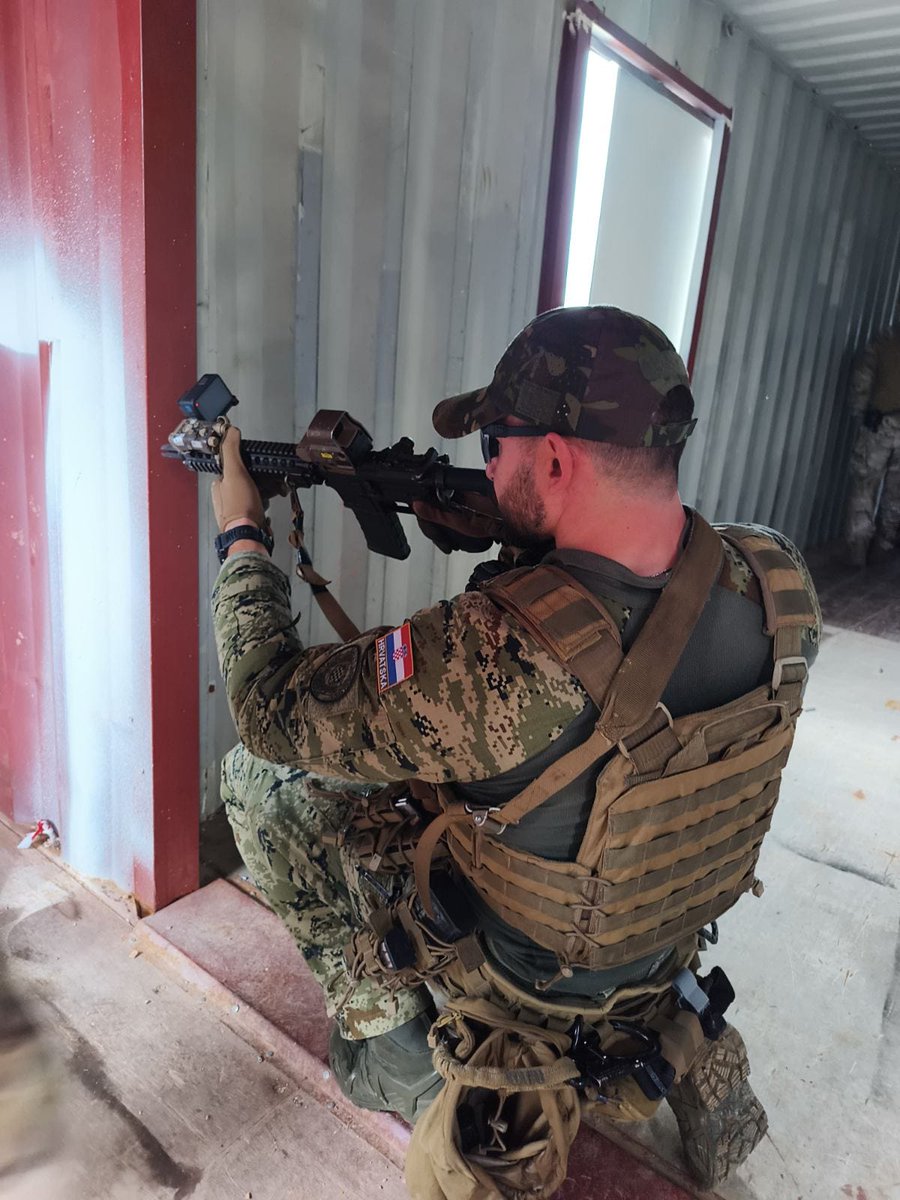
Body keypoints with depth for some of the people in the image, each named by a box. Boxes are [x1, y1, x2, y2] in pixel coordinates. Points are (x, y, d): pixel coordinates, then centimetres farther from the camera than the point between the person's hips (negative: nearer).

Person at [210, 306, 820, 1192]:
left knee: (259, 772, 1)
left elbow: (271, 706, -24)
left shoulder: (492, 656, -40)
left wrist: (240, 534, -10)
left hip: (511, 976, -5)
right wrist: (476, 524, -9)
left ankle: (384, 1028, 16)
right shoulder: (780, 583, -21)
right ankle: (705, 1081, 38)